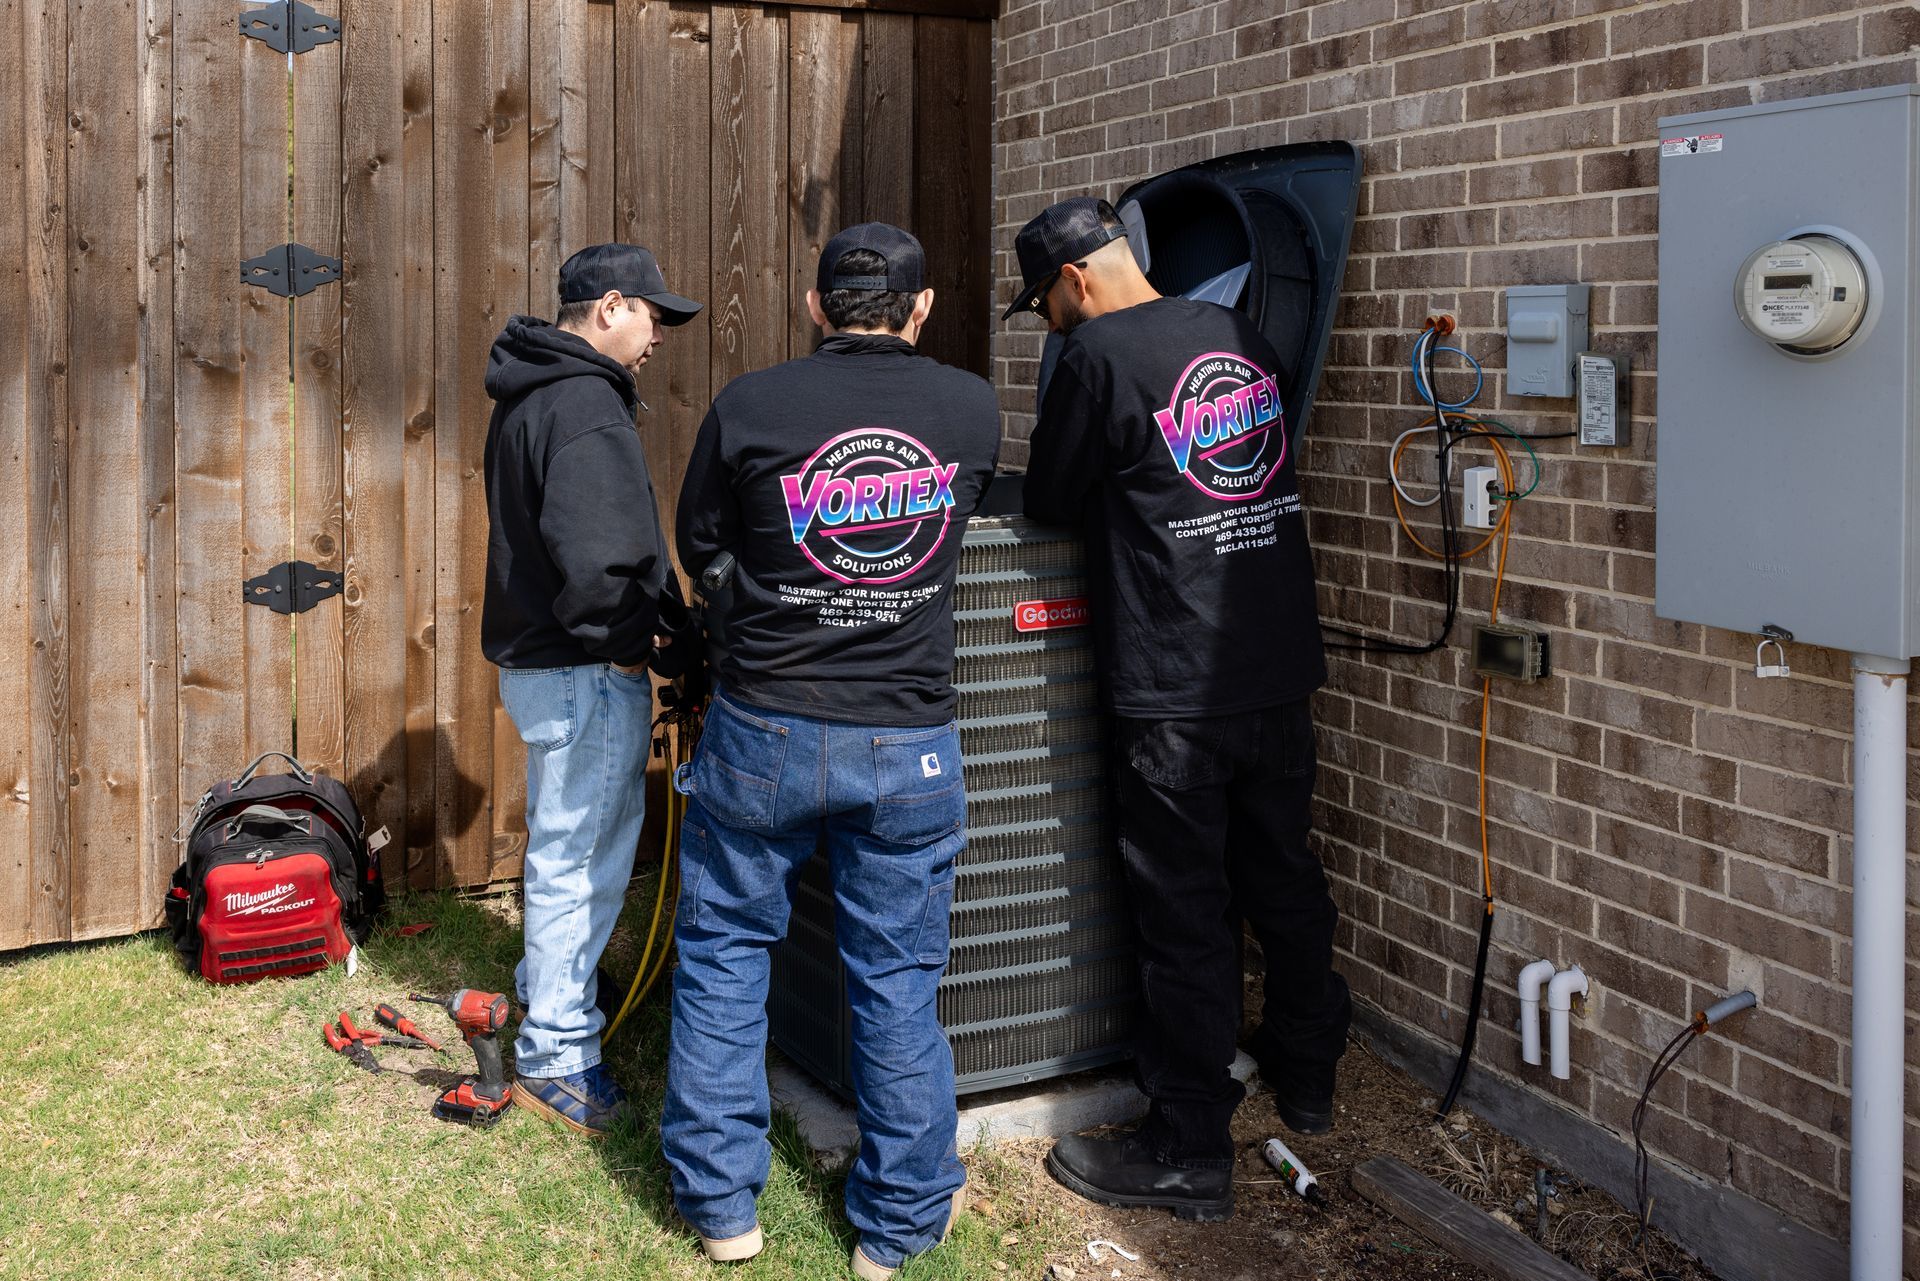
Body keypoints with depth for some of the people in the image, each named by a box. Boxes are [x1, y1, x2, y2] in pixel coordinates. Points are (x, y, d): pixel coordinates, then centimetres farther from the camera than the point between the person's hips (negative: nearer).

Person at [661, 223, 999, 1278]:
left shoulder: (747, 407, -8)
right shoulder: (973, 411, -2)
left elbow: (697, 547, 7)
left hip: (764, 733, -1)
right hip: (907, 745, 1)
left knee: (723, 949, 16)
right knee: (897, 975, 12)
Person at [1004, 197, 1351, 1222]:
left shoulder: (1100, 353, -12)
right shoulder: (1239, 336, 9)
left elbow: (1049, 502, -3)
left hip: (1177, 692, -7)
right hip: (1281, 673, 7)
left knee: (1184, 914, 1)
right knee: (1283, 876, 21)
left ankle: (1190, 1154, 10)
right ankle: (1306, 1076, 38)